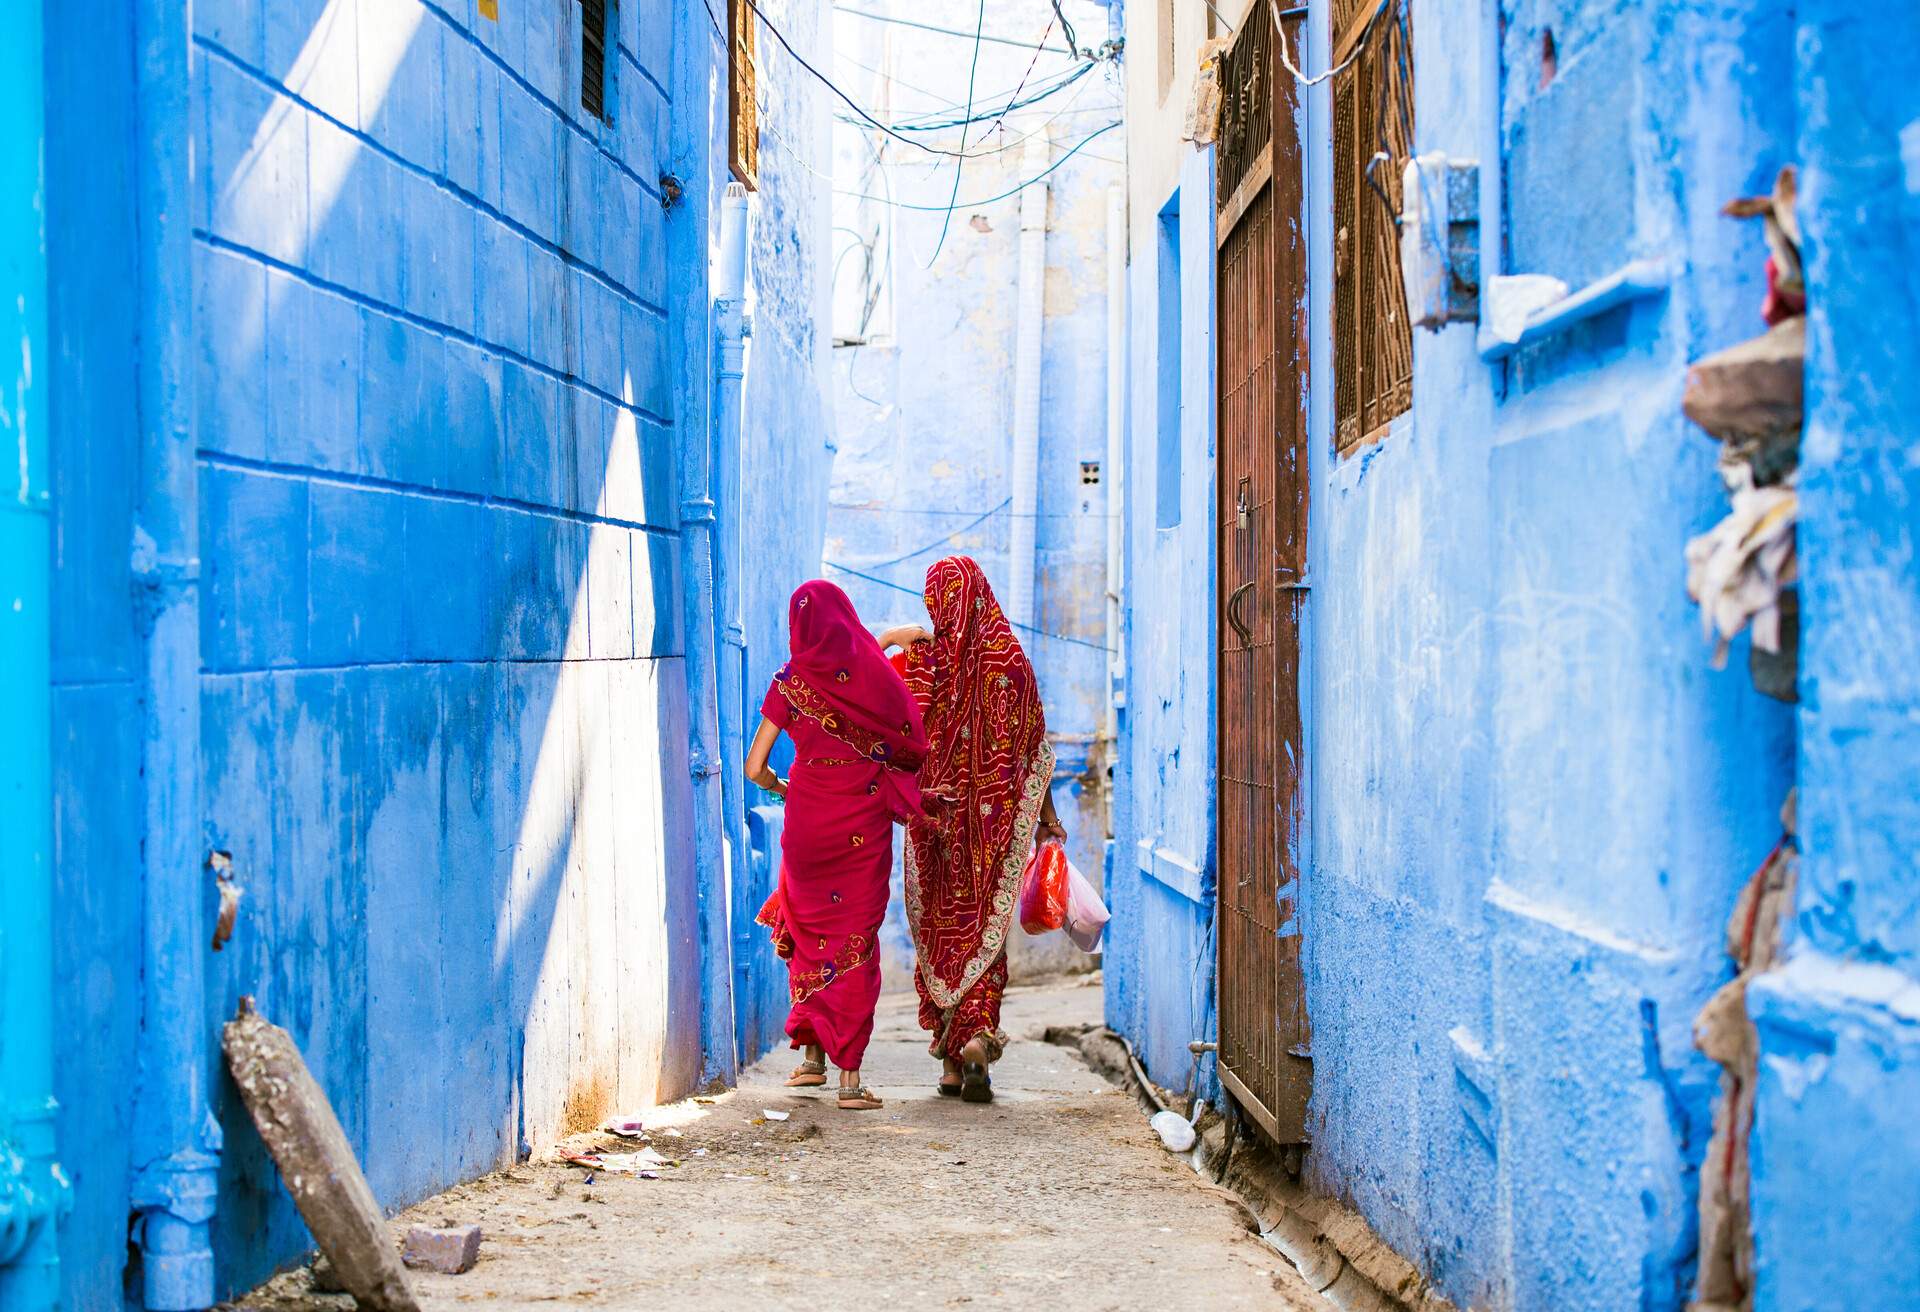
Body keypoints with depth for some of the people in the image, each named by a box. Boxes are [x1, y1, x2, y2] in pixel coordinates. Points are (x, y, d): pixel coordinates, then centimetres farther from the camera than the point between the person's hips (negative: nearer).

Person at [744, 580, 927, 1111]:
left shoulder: (791, 682, -3)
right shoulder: (874, 673, -4)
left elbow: (756, 767, -2)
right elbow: (911, 744, -2)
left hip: (808, 819, 0)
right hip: (865, 821, 0)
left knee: (809, 930, 19)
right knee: (857, 939, 3)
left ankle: (812, 1055, 24)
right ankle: (850, 1077, -2)